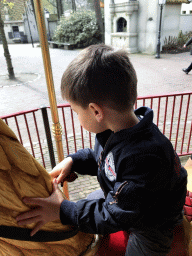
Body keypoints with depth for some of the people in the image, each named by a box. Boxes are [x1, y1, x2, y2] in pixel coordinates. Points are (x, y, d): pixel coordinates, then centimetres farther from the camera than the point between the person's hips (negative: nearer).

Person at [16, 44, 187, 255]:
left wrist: (62, 211, -31)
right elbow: (101, 159, 4)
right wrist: (73, 161, -12)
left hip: (151, 224, -7)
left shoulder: (144, 158, -43)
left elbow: (116, 215, -32)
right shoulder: (115, 128, -17)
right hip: (116, 194, 8)